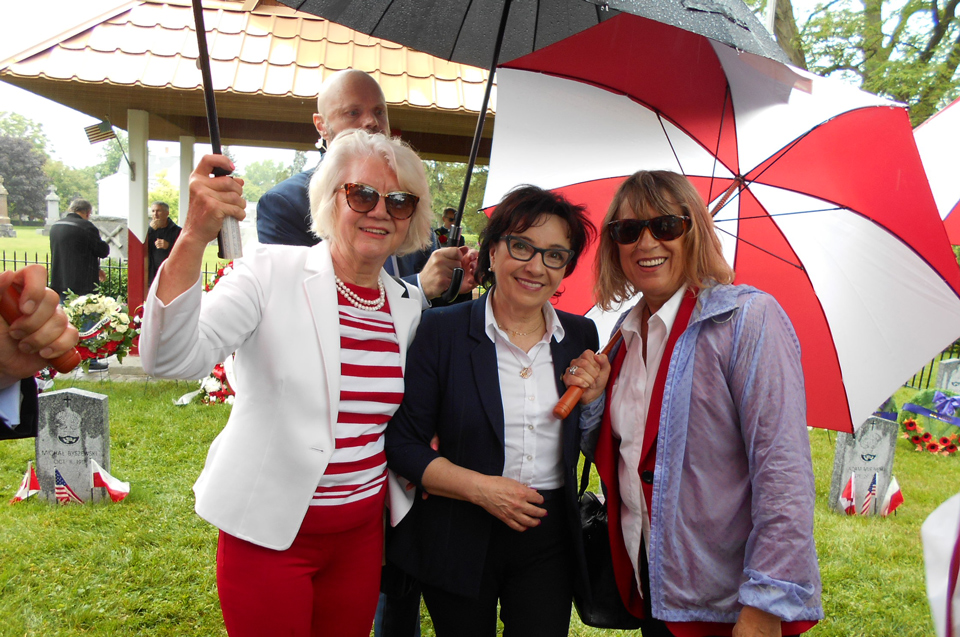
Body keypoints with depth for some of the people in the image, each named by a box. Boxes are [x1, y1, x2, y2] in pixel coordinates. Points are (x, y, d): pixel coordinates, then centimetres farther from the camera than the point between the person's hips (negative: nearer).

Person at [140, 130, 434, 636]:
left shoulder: (408, 304, 3)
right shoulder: (271, 272, -12)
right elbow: (171, 359, -26)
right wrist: (195, 236, -36)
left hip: (362, 532, 5)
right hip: (268, 533, -4)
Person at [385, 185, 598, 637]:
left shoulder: (580, 337, 4)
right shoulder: (442, 330, -8)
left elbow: (593, 442, 11)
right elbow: (402, 443, -9)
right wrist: (480, 487, -17)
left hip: (549, 537, 3)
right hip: (459, 539, -2)